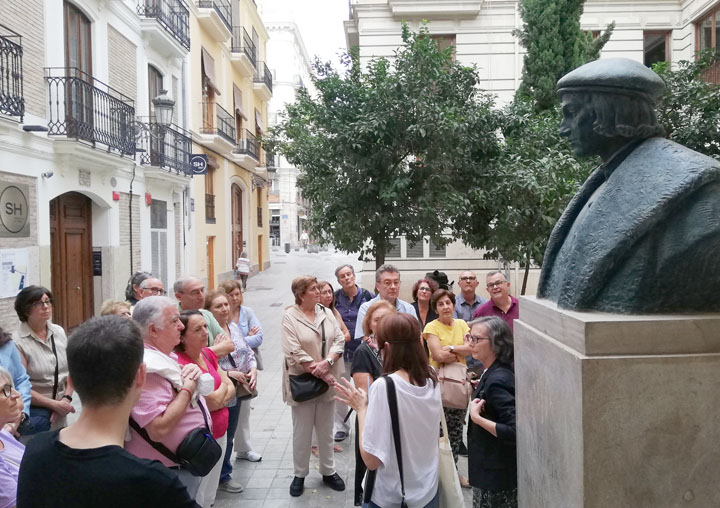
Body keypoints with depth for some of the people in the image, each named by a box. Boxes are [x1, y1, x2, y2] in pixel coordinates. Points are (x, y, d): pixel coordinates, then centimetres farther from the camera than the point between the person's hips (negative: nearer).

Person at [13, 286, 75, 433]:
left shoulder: (59, 332, 3)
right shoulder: (17, 342, -14)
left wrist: (66, 399, -6)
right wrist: (54, 404, -15)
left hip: (59, 406, 5)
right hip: (34, 410, -5)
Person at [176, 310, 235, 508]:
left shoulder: (208, 354, 1)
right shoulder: (180, 364, -23)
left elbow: (231, 388, 4)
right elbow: (213, 401, -22)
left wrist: (218, 399, -16)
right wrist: (223, 385, -1)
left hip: (219, 433, 7)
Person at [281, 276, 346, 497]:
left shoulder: (326, 313, 5)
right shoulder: (289, 317, -10)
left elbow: (339, 339, -2)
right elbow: (294, 352, -17)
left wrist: (326, 363, -19)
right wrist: (319, 373, -18)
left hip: (327, 382, 4)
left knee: (326, 430, 16)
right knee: (302, 432, 9)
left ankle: (328, 472, 31)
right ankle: (299, 475, 26)